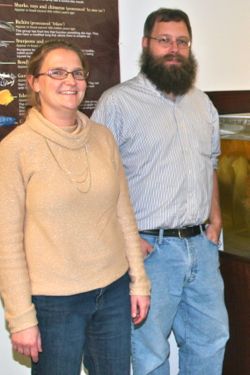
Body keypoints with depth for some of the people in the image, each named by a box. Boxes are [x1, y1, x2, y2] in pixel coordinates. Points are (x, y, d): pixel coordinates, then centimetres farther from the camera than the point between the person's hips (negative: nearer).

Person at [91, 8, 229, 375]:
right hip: (151, 248, -6)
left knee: (212, 338, 18)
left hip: (202, 244, 6)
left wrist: (215, 218, 9)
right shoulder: (117, 101, -10)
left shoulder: (202, 103, 11)